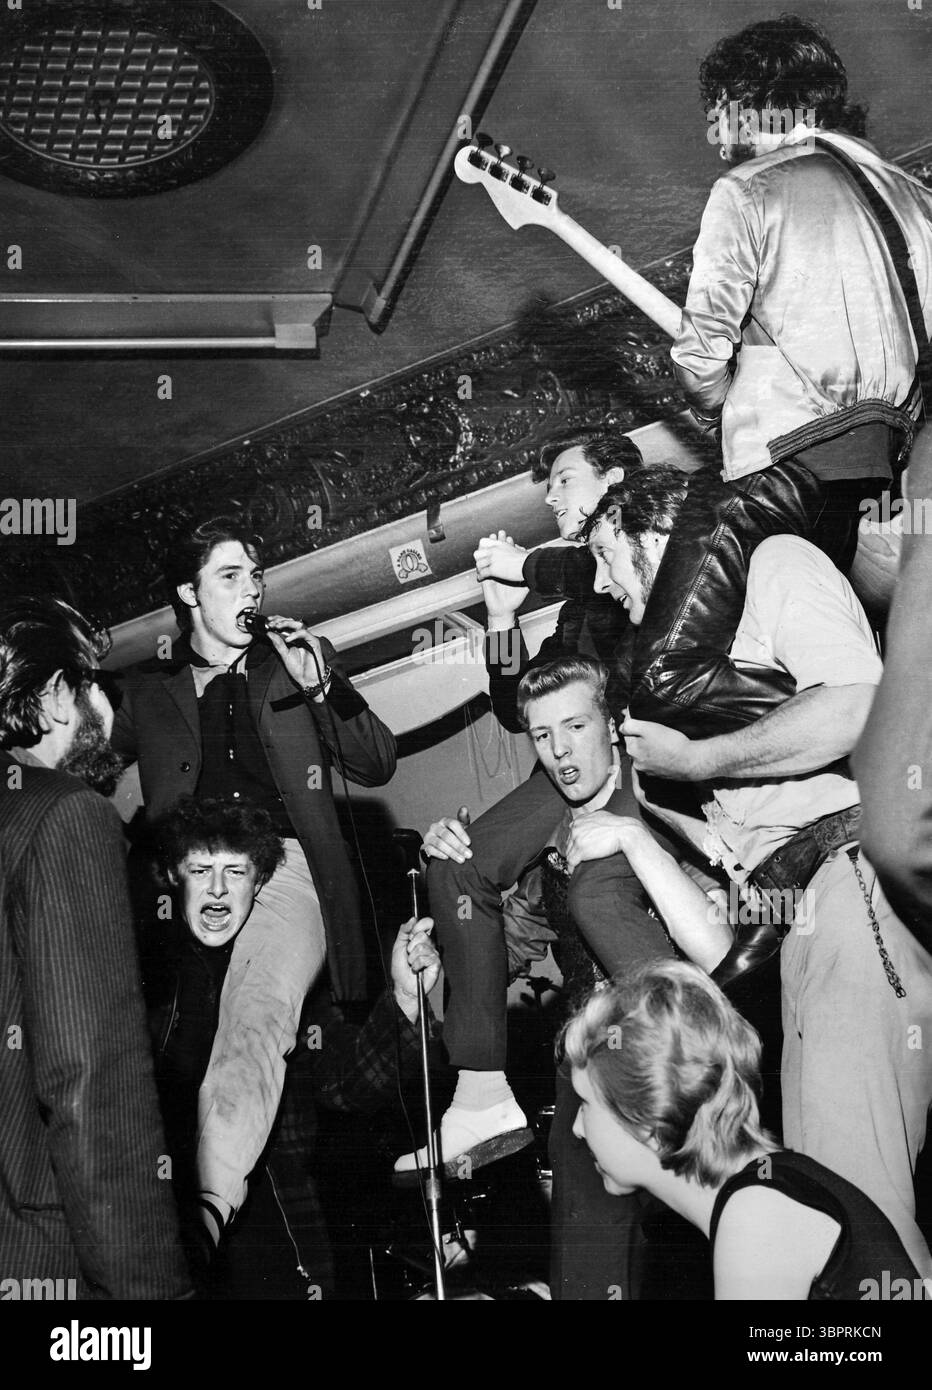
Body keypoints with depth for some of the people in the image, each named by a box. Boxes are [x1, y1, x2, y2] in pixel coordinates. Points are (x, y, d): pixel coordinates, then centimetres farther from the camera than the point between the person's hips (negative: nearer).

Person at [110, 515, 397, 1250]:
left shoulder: (298, 658, 21)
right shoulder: (150, 685, 21)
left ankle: (213, 1198, -43)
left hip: (284, 865, -2)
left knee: (257, 1016, -31)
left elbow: (378, 766, 17)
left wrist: (322, 687, 0)